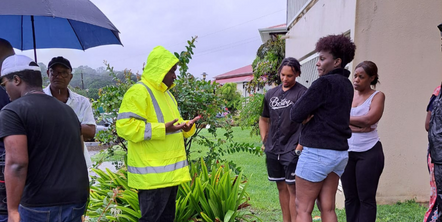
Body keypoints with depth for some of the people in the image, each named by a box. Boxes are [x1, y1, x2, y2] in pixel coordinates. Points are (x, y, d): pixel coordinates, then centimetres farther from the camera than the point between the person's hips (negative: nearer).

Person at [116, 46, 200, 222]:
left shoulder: (165, 93, 18)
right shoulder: (138, 92, -12)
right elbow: (125, 127, -22)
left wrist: (186, 127, 3)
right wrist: (163, 129, -25)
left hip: (170, 172, 10)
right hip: (153, 174, -10)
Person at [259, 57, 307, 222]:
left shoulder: (302, 93, -7)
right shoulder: (271, 94, 11)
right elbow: (264, 119, 22)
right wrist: (264, 141, 13)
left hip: (291, 151, -6)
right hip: (273, 151, 6)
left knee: (292, 189, -5)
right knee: (281, 188, 13)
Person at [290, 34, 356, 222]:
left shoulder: (324, 83, -14)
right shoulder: (346, 85, 13)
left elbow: (295, 115, -13)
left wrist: (306, 113, 6)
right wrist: (311, 113, -3)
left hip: (318, 152, -8)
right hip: (339, 152, 8)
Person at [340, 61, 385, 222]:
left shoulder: (377, 96, -1)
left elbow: (369, 119, -17)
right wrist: (357, 126, -16)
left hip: (369, 152, -4)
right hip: (346, 152, 4)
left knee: (366, 198, -1)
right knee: (350, 197, 8)